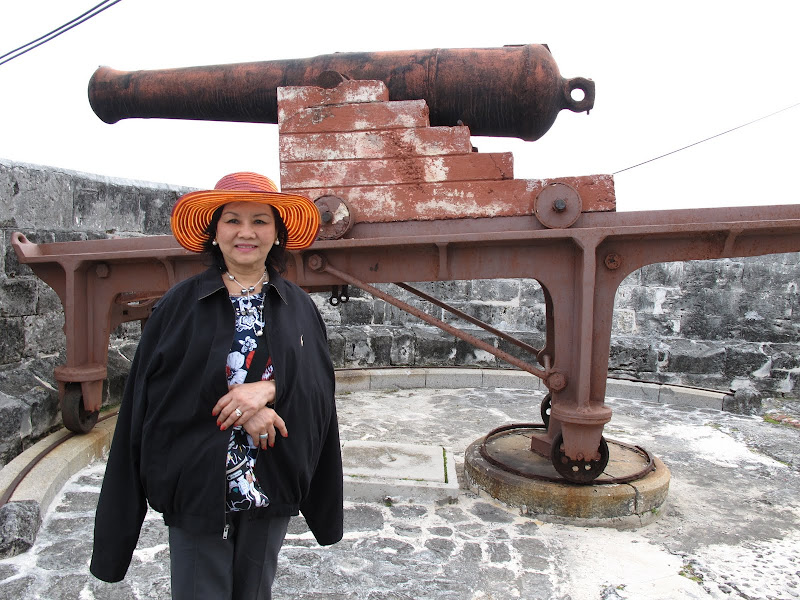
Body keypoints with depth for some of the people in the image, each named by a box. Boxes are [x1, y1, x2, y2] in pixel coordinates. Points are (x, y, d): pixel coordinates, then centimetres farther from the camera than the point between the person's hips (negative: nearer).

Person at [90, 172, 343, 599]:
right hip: (196, 485, -2)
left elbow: (317, 388, -3)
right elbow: (156, 393, -9)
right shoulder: (181, 304, -3)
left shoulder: (298, 308, 2)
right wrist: (243, 410, -18)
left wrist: (268, 389, -22)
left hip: (272, 488, 2)